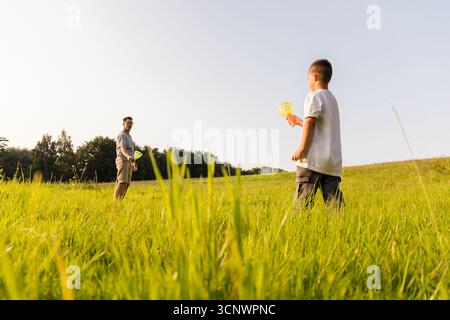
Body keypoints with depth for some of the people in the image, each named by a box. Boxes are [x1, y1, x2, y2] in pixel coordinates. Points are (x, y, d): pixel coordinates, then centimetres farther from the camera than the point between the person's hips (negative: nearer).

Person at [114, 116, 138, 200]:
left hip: (129, 163, 9)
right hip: (123, 162, -9)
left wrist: (134, 162, 31)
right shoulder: (122, 135, -11)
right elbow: (123, 149, -29)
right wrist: (128, 157, -49)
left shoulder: (128, 136, 21)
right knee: (122, 183, -17)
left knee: (126, 184, 5)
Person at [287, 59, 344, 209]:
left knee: (302, 202, -6)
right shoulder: (332, 99, 23)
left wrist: (301, 148, -13)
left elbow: (310, 123, -13)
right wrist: (299, 121, 35)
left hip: (313, 159, -8)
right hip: (333, 161, 8)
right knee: (334, 203, 4)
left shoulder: (314, 97, -2)